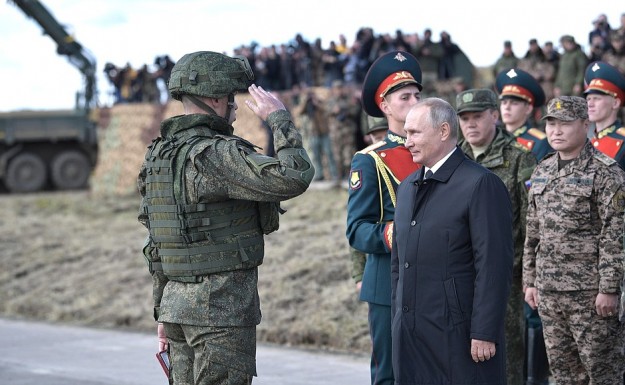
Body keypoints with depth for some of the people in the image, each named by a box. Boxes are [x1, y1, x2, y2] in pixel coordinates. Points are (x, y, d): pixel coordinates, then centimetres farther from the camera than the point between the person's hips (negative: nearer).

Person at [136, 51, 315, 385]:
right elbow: (294, 178, -25)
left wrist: (162, 313, 22)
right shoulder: (214, 155, -15)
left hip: (176, 298, 9)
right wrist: (279, 118, -12)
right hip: (222, 306, -9)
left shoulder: (159, 156, 13)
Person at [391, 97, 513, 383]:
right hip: (410, 336, 7)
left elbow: (494, 265, -14)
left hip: (457, 336, -7)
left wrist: (484, 333, -17)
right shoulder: (407, 188, 16)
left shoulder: (481, 184, -9)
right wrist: (399, 323, 17)